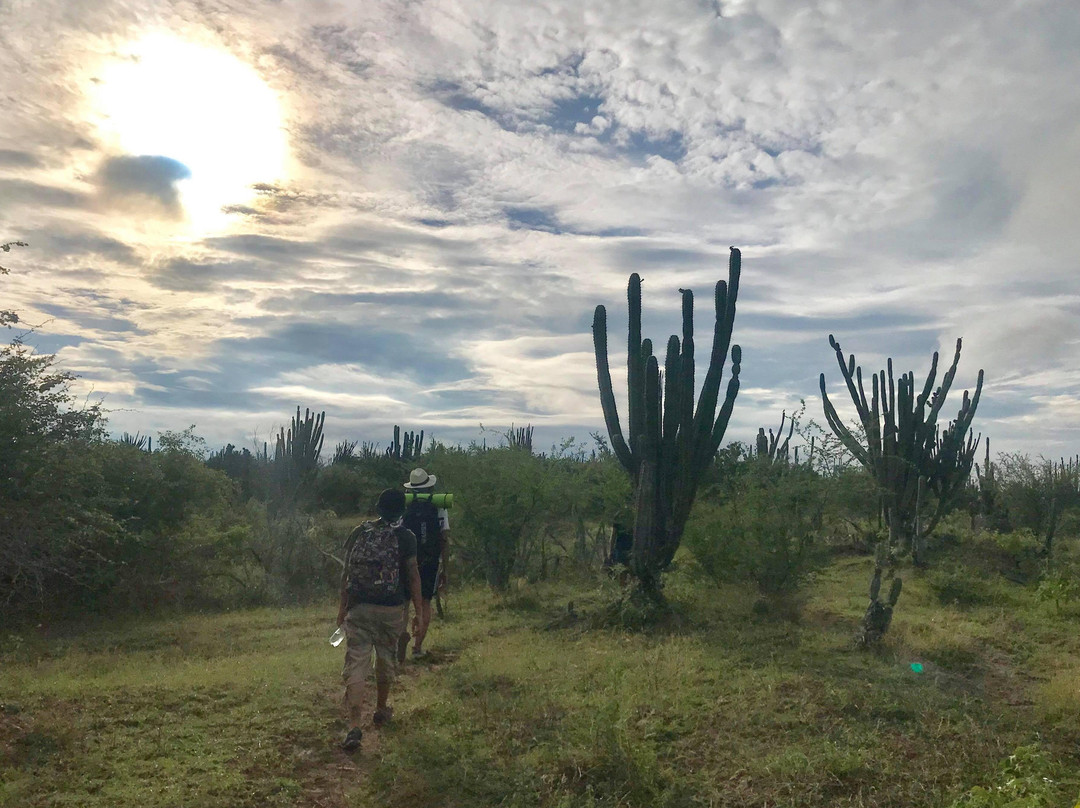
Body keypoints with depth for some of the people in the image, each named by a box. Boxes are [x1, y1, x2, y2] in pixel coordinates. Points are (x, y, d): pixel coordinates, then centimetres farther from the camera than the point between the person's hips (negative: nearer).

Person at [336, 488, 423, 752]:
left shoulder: (358, 532, 1)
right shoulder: (405, 538, -6)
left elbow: (346, 572, 5)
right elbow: (413, 577, -5)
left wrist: (343, 606, 16)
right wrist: (419, 613, 3)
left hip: (358, 608, 1)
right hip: (391, 610, -1)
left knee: (355, 664, 1)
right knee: (386, 660, 19)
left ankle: (354, 726, -8)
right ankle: (381, 710, 36)